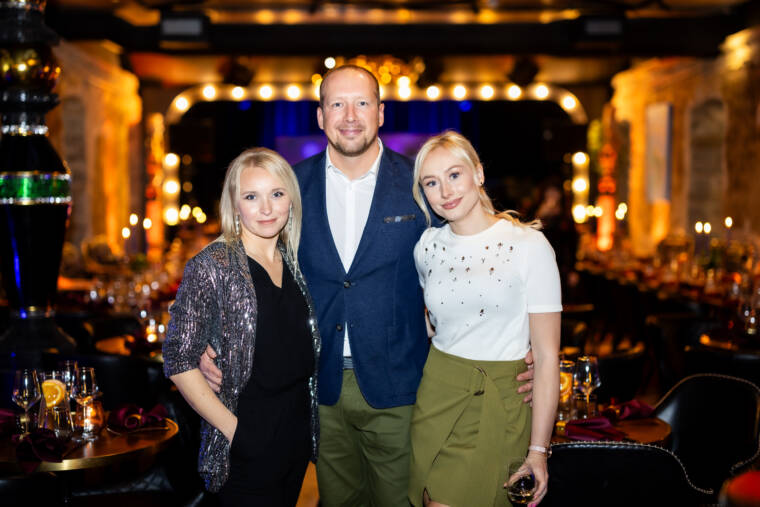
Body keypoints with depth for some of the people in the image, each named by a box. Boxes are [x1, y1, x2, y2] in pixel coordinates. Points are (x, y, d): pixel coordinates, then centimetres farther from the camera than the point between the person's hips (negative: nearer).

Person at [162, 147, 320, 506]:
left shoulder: (294, 261, 5)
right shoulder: (212, 267, -13)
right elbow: (179, 361, -14)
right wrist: (232, 428, -15)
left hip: (297, 434, 6)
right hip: (246, 448, -6)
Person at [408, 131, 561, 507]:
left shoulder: (530, 246, -10)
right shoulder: (427, 247, 5)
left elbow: (547, 357, -11)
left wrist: (538, 449, -13)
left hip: (498, 405, -4)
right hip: (436, 395, 5)